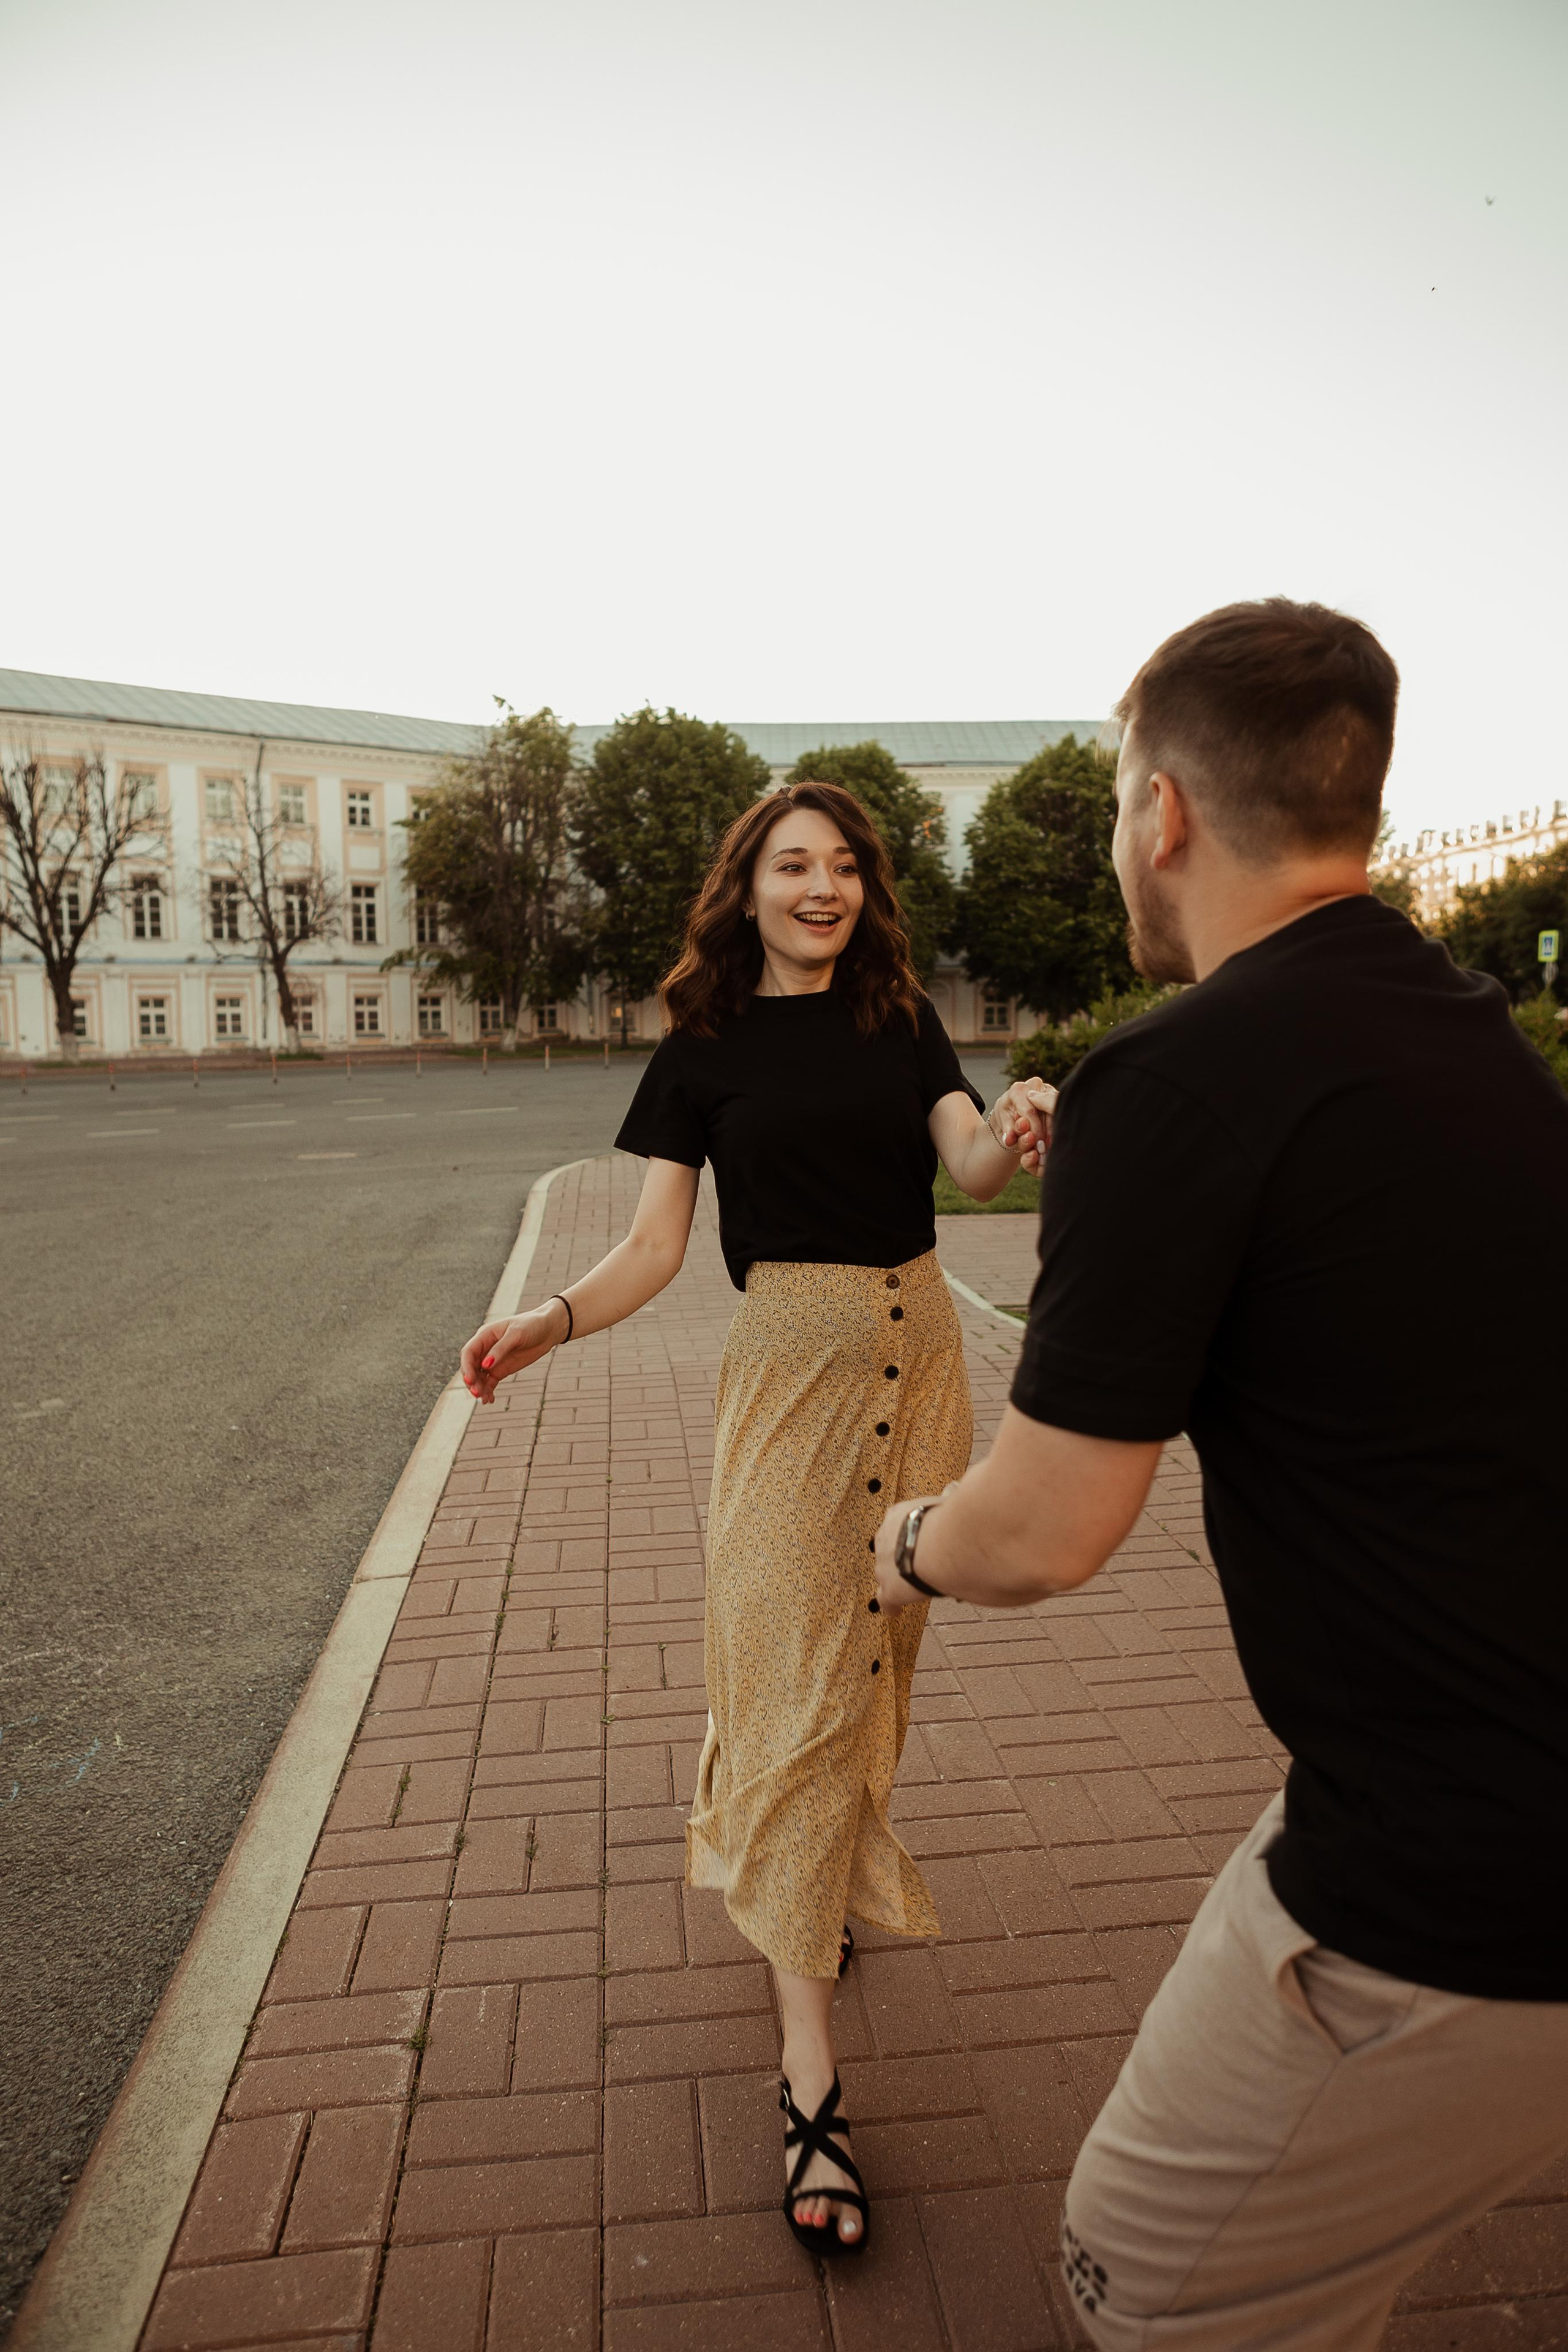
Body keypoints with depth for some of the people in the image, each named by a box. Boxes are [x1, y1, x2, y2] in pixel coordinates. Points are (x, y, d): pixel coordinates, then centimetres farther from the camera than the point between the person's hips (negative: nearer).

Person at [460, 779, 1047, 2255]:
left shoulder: (902, 1020, 7)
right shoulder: (704, 1048, -1)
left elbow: (968, 1161, -8)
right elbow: (654, 1247, -5)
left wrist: (1010, 1139, -32)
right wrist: (547, 1323, -22)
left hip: (920, 1353, 4)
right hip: (792, 1362, -3)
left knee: (876, 1646, 16)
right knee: (797, 1678, -4)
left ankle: (806, 1879, 44)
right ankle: (810, 2068, 5)